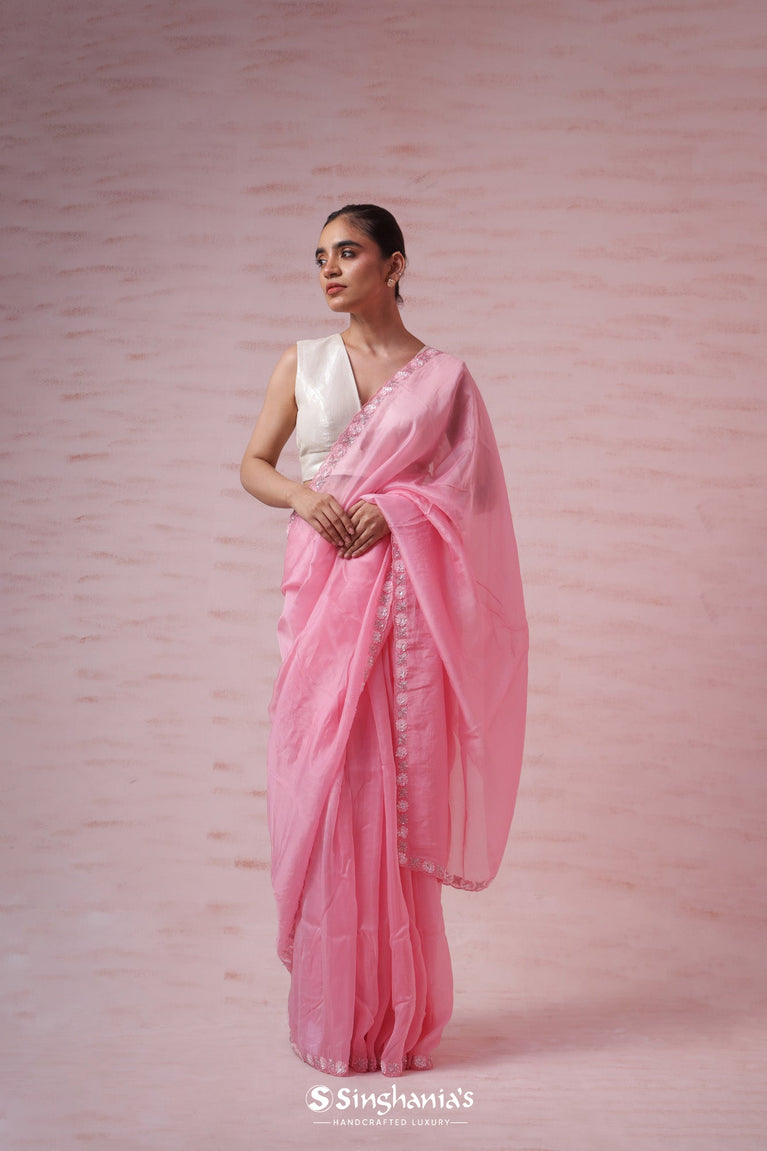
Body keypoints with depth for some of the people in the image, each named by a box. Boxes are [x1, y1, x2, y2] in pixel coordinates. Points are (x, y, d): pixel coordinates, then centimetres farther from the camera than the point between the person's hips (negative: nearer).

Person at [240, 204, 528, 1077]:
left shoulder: (444, 375, 6)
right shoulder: (303, 363, 12)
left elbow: (464, 489, 2)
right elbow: (253, 465, 11)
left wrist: (391, 510, -15)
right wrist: (304, 496, -9)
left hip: (404, 592, -2)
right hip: (321, 586, 2)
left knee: (392, 786, -2)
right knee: (317, 780, -1)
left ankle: (396, 1013, 12)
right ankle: (328, 1011, 13)